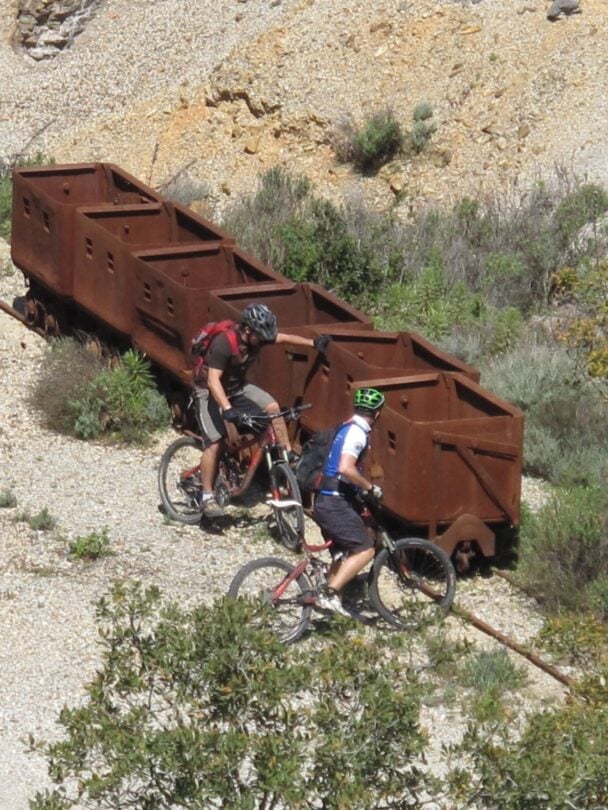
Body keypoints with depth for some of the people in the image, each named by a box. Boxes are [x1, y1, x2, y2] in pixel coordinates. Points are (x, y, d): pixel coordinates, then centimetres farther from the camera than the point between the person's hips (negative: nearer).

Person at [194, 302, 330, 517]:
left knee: (272, 407, -15)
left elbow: (284, 338, 7)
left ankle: (288, 456, -4)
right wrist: (227, 409, -48)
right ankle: (207, 497, -8)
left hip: (237, 386, 6)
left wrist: (313, 343, 5)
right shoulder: (223, 343, -33)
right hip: (210, 391, -6)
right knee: (214, 442, -14)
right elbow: (213, 380, -38)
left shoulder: (258, 337, -13)